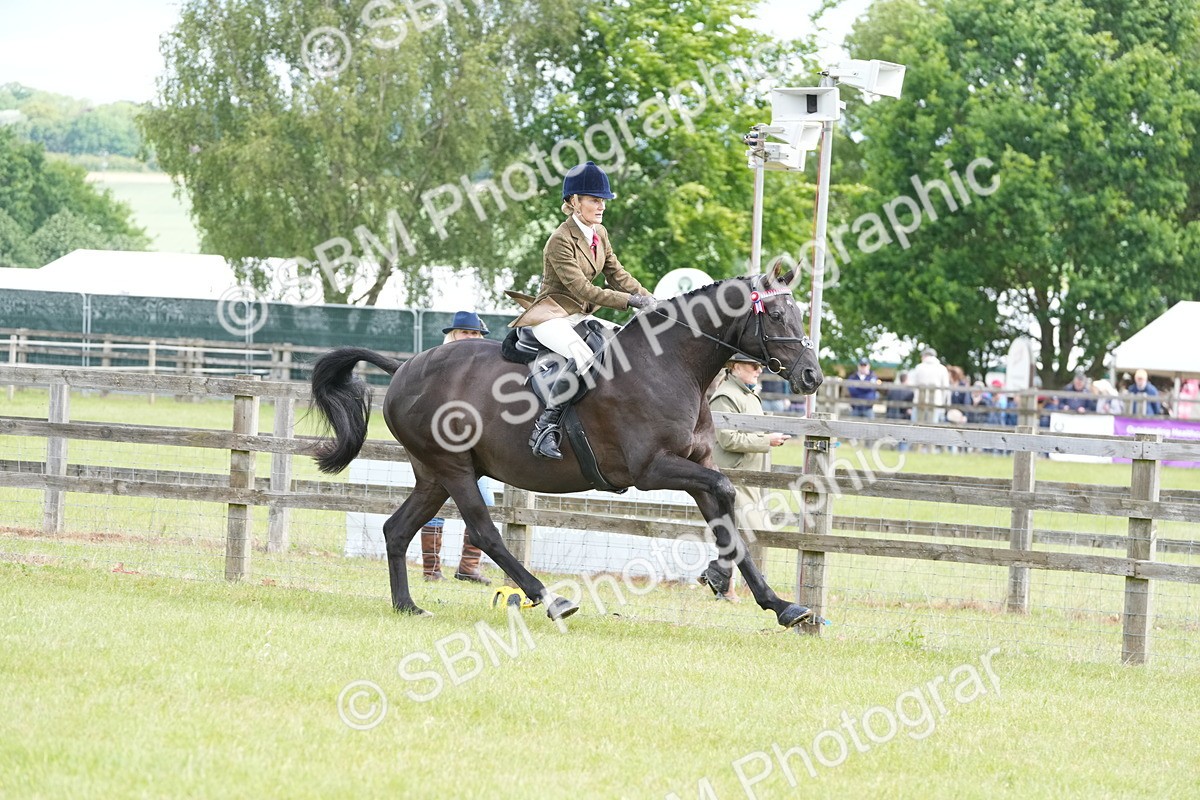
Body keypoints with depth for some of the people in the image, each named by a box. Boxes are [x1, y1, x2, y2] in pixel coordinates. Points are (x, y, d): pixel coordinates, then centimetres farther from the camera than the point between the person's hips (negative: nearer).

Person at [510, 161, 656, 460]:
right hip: (551, 315, -9)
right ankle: (544, 428, -34)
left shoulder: (600, 234, 10)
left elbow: (617, 275, 12)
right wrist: (630, 301, -24)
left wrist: (648, 299, -3)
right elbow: (582, 288, -22)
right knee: (583, 356, -36)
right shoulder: (560, 241, -18)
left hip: (579, 316, 9)